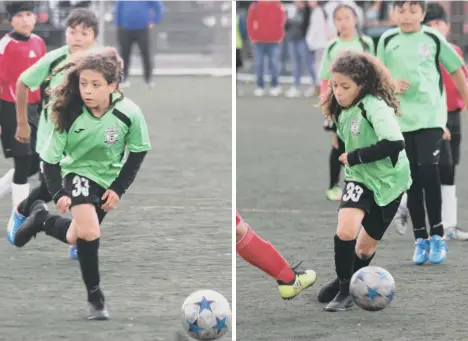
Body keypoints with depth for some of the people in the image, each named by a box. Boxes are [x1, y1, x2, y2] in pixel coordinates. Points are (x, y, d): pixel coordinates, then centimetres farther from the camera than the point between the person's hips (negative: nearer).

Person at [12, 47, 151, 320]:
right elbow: (51, 158, -16)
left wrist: (118, 189, -10)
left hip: (109, 178, 2)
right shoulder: (70, 114, -28)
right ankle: (95, 297, -3)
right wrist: (58, 194, -27)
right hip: (79, 173, -2)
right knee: (88, 232, -23)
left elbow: (138, 152, -8)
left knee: (76, 238, 11)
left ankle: (42, 219, 43)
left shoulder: (129, 113, -27)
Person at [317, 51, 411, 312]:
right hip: (359, 178, 4)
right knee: (346, 231, -21)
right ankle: (343, 290, -6)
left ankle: (348, 284, 37)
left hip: (387, 183, -4)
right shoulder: (342, 111, -4)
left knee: (366, 246, 10)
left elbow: (395, 143, -40)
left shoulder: (375, 107, -27)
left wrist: (355, 157, -30)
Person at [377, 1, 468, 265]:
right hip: (401, 118, 3)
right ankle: (421, 239, 13)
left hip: (431, 117, -2)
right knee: (412, 180, 5)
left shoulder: (433, 39, 0)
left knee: (428, 171, -15)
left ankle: (437, 236, -3)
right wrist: (391, 84, -10)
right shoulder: (387, 41, 4)